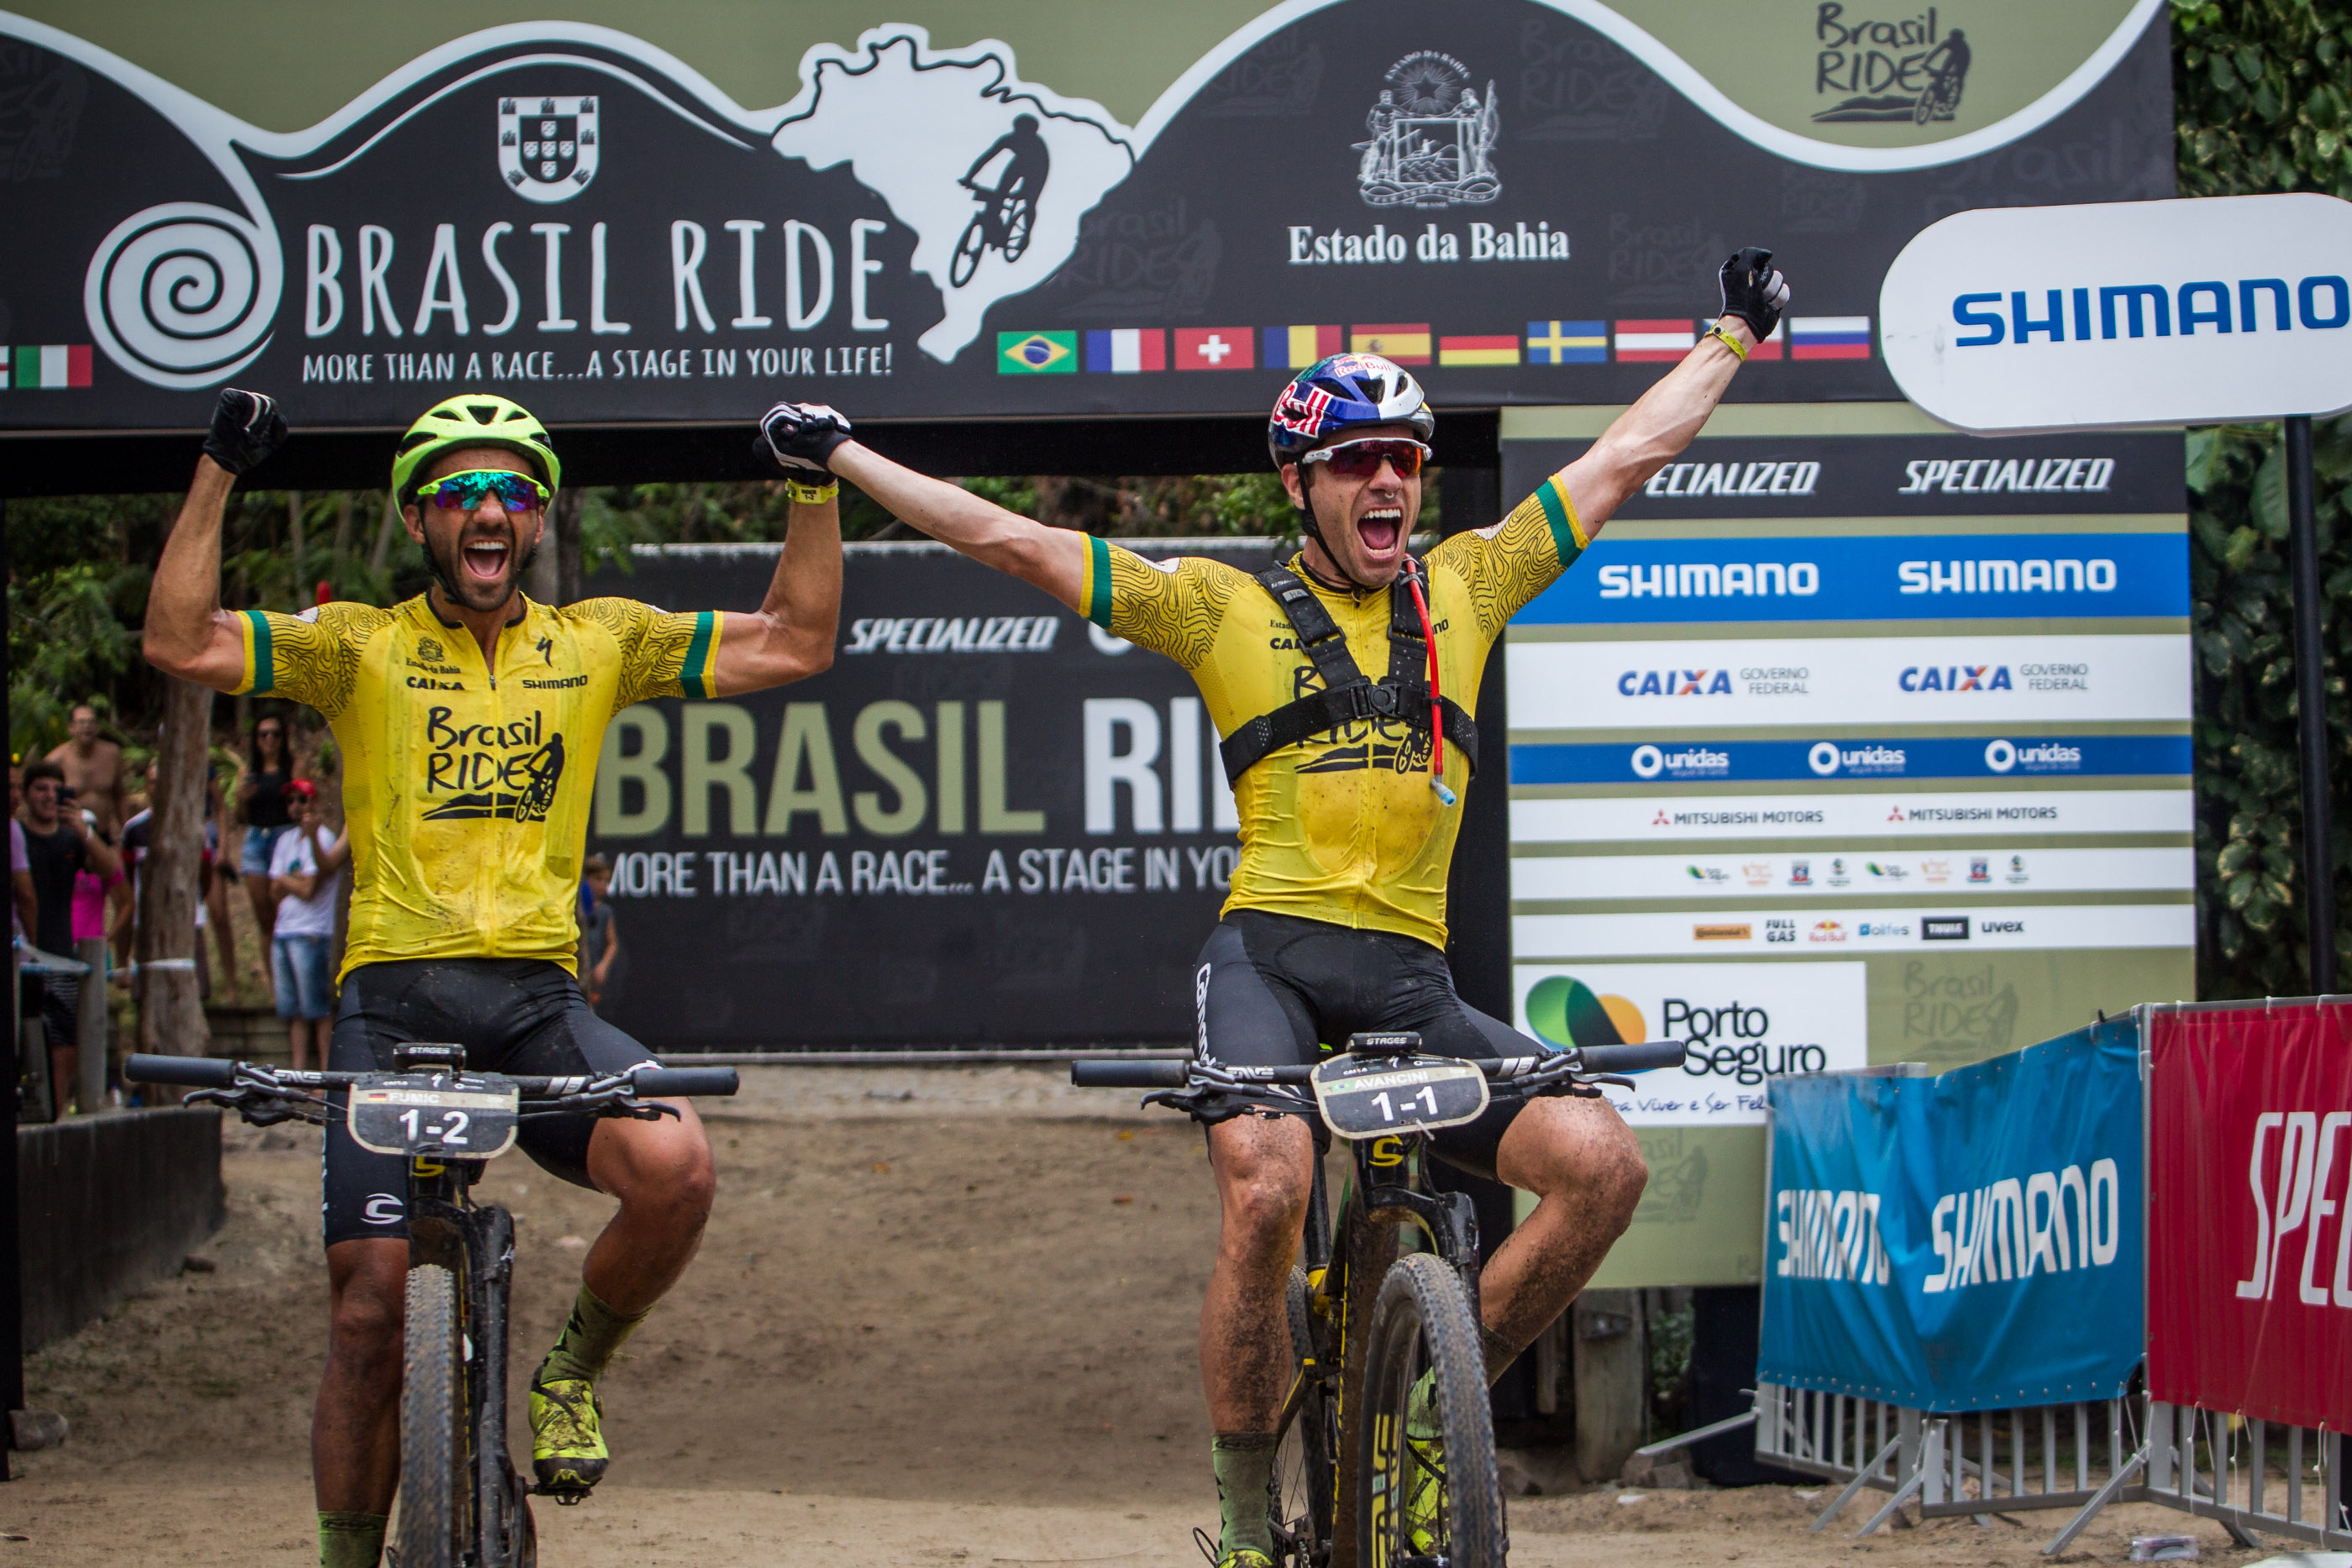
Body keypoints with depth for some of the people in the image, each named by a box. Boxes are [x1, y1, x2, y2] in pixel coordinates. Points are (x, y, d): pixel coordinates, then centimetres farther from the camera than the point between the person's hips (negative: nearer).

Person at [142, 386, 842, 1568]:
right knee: (369, 1308, -5)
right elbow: (183, 642, -4)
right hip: (392, 995, -1)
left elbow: (792, 643, 13)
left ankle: (572, 1374, 0)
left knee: (675, 1167, -28)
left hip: (537, 998, 1)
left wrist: (814, 491, 5)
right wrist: (219, 472, -8)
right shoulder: (361, 647, 8)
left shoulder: (597, 642, 13)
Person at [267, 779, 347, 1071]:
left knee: (317, 1009, -9)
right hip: (283, 933, 7)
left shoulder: (322, 838, -5)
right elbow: (276, 891, 13)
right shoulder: (286, 839, 19)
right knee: (292, 1011, 6)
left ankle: (327, 1068, -9)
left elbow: (308, 889, -11)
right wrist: (296, 881, -5)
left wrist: (284, 880, 4)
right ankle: (298, 1071, 9)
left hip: (310, 934, -7)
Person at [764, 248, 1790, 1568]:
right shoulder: (1225, 606, 9)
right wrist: (843, 457, 10)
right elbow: (1015, 542, 10)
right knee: (1268, 1190, -31)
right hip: (1271, 953, -3)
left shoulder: (1466, 587, 16)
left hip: (1413, 978, 3)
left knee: (1604, 1165, -18)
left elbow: (1628, 457, 23)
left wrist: (1734, 337, 29)